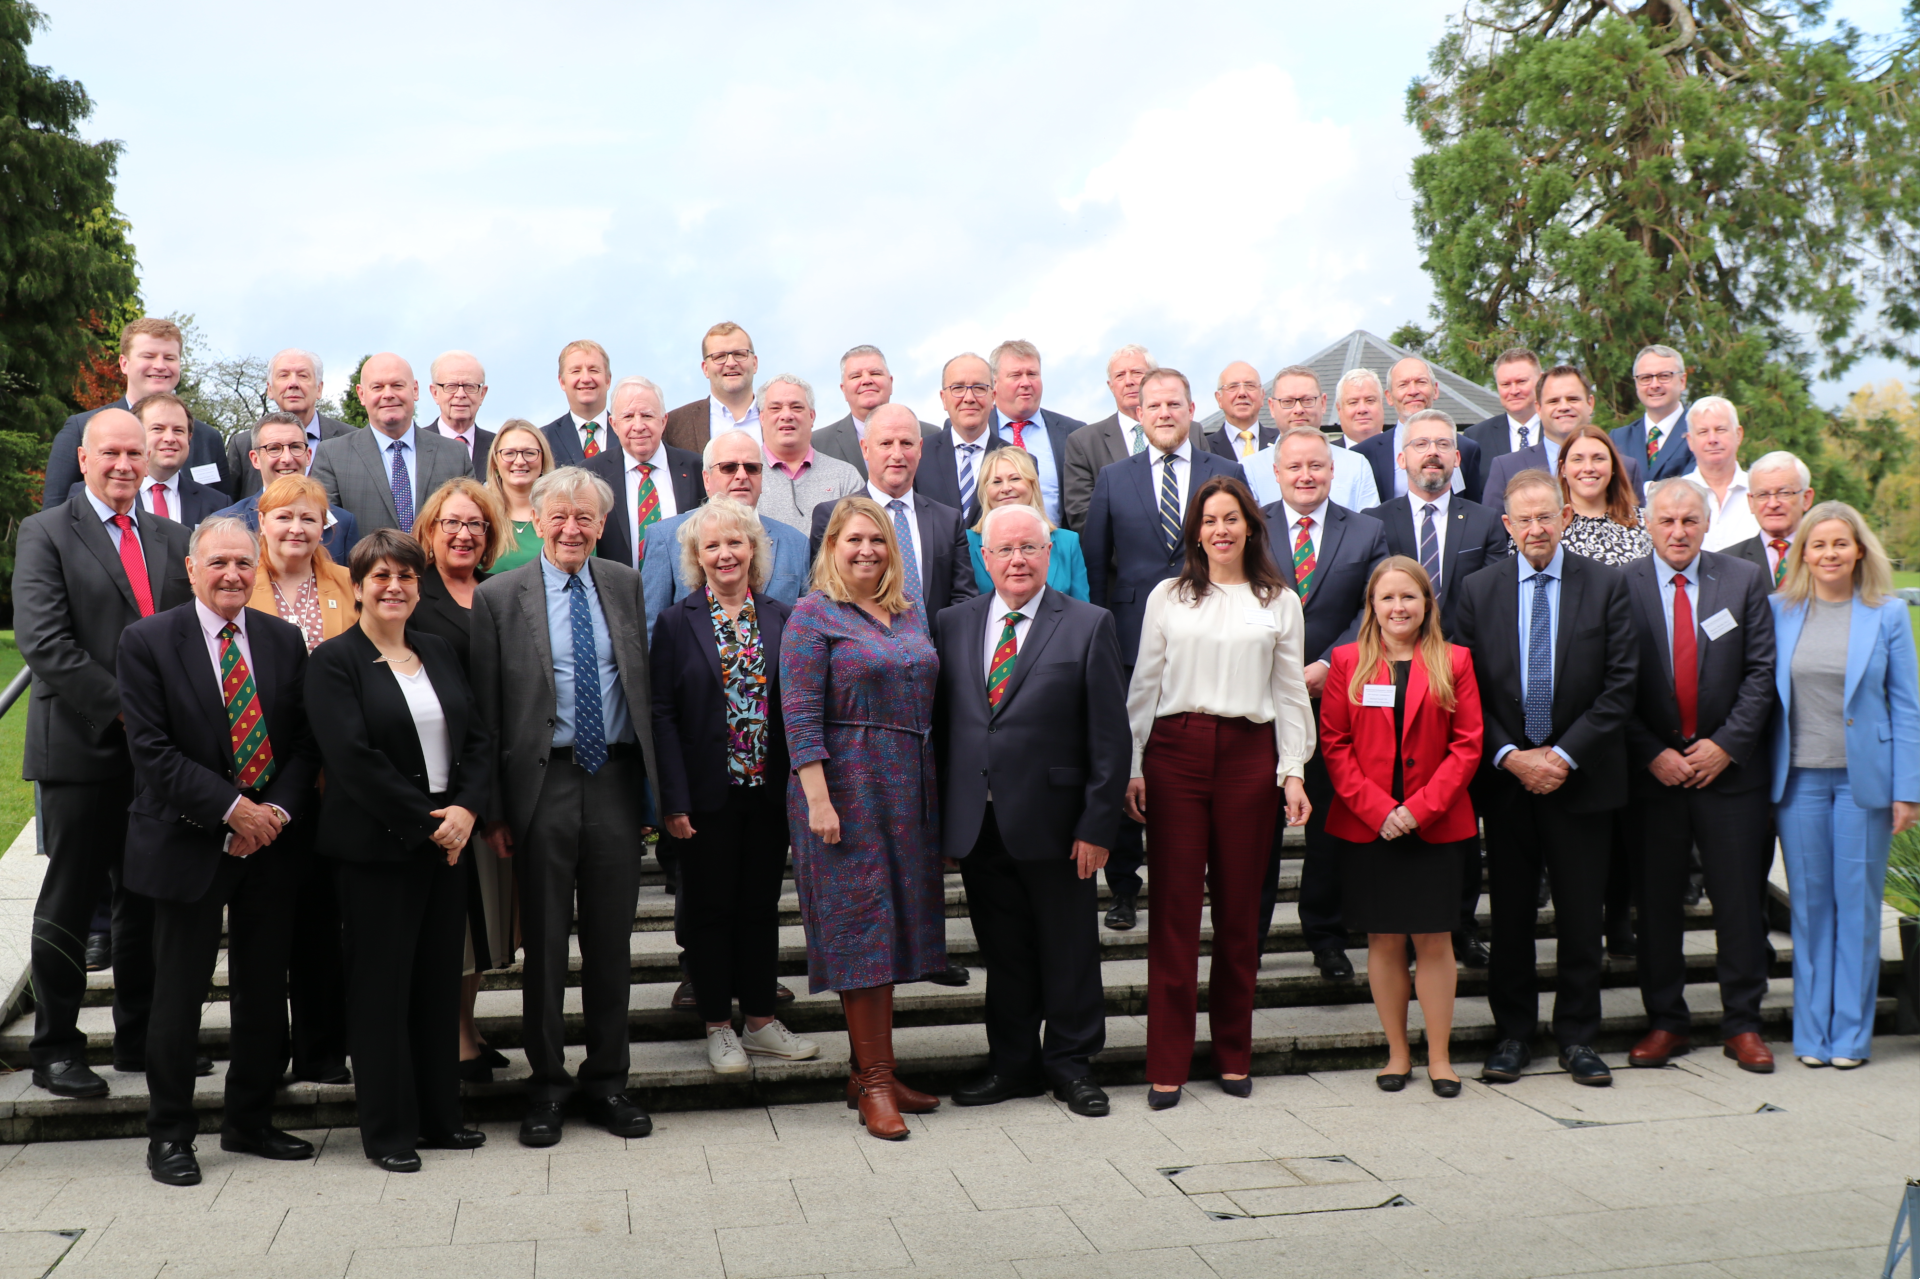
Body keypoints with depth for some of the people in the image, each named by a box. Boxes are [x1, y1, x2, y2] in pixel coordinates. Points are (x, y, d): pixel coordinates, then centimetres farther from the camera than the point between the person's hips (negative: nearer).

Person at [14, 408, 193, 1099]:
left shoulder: (171, 538, 14)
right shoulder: (46, 533, -1)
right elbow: (43, 641, -11)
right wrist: (121, 706, -17)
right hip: (81, 749, -5)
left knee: (147, 899, 11)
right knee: (68, 904, 3)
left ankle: (140, 1039, 22)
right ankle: (56, 1050, 14)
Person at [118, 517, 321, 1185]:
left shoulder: (284, 640, 8)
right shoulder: (147, 641, -4)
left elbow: (306, 739, 6)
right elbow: (151, 749, -10)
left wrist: (278, 810, -10)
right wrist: (232, 809, -16)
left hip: (272, 839, 4)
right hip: (190, 845, -4)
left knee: (265, 990, 10)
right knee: (179, 992, 3)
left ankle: (250, 1122, 25)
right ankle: (169, 1133, 19)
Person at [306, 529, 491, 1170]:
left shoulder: (438, 653, 13)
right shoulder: (334, 660, -6)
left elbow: (478, 738, 10)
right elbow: (353, 757, -15)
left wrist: (466, 809, -7)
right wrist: (424, 824, -15)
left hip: (447, 839, 6)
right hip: (377, 847, -6)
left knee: (440, 979, 11)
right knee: (381, 986, 2)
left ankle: (439, 1117, 22)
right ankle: (388, 1131, 13)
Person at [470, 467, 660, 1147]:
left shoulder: (626, 586, 9)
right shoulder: (499, 596, -1)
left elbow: (646, 686, 10)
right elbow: (486, 709, -2)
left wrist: (653, 786, 6)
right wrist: (493, 807, -6)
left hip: (617, 778, 2)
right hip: (543, 782, -2)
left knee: (611, 938, 9)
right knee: (544, 939, 6)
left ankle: (607, 1080, 22)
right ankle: (546, 1084, 20)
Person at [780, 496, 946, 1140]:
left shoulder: (909, 611, 14)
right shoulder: (813, 615, -4)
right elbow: (800, 716, -11)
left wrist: (931, 790, 10)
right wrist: (817, 798, -18)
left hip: (909, 787, 6)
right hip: (845, 785, -6)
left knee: (891, 924, 10)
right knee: (860, 923, -3)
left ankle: (870, 1069, 19)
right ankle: (875, 1081, 2)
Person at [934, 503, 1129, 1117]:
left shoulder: (1088, 626, -2)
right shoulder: (954, 625, 8)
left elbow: (1110, 737, -5)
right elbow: (940, 723, 9)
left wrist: (1097, 825, -10)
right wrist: (941, 815, 4)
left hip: (1054, 823, -3)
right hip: (977, 823, 3)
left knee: (1068, 950, 9)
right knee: (1002, 951, 13)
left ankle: (1070, 1062, 26)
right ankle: (1013, 1063, 28)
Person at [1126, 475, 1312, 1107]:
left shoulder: (1280, 603, 10)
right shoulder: (1168, 597, 8)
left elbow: (1289, 693, 9)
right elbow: (1144, 684, 8)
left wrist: (1293, 771, 1)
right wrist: (1132, 766, 2)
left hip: (1249, 755, 1)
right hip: (1175, 752, -1)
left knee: (1239, 909, 6)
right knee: (1174, 907, -1)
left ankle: (1234, 1055, 19)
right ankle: (1167, 1064, 5)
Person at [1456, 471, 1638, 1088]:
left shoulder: (1606, 584, 0)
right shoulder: (1480, 589, 4)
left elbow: (1620, 685, -4)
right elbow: (1466, 689, 2)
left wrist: (1564, 754, -11)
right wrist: (1509, 756, -9)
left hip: (1580, 776, -1)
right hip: (1505, 776, 1)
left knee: (1582, 914, 5)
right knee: (1510, 912, 8)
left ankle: (1578, 1037, 17)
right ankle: (1512, 1034, 19)